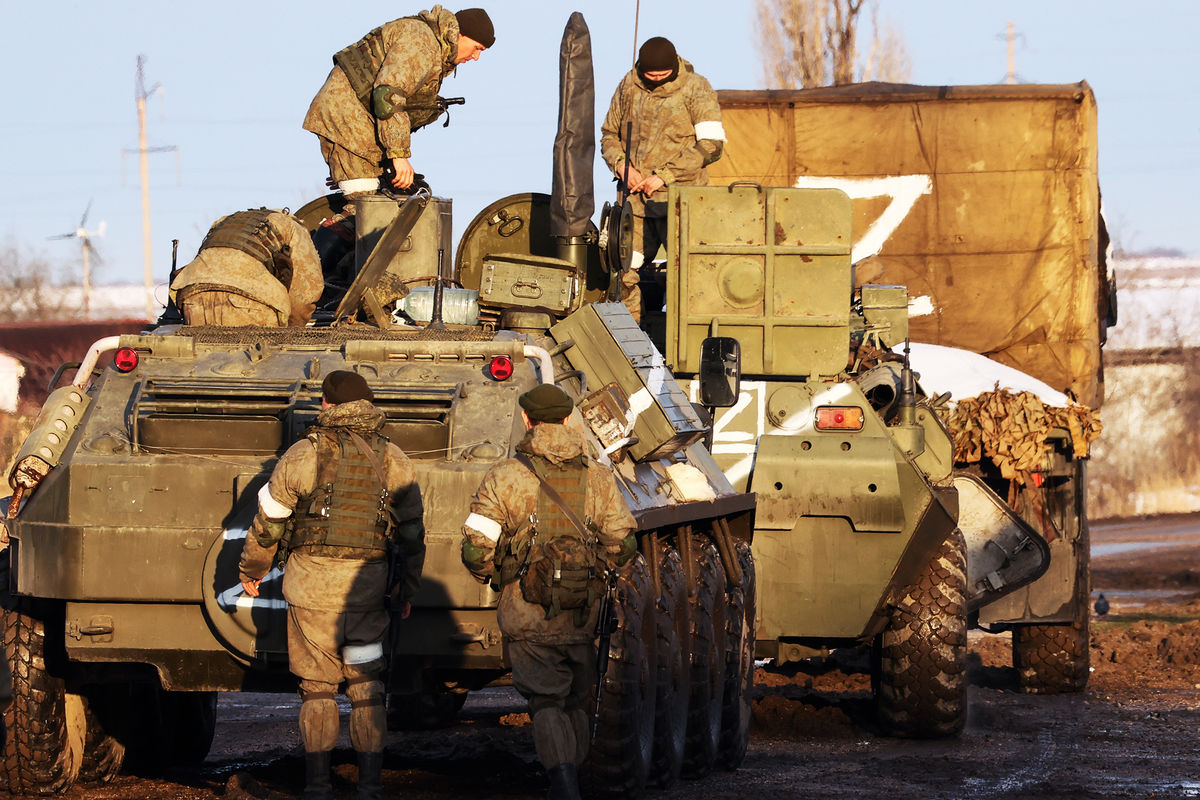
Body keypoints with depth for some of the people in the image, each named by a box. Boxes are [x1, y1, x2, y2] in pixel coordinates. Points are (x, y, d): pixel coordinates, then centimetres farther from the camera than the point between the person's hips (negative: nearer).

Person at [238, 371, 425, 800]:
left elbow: (269, 518, 2)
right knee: (366, 687, 8)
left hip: (312, 583, -2)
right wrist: (408, 587, 19)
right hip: (367, 585, 2)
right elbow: (412, 531, 9)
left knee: (317, 686, 6)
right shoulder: (393, 459, 5)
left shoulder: (305, 454, -4)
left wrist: (252, 570, 16)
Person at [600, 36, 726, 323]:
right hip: (635, 199, 5)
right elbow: (609, 134, 21)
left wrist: (664, 176, -14)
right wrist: (621, 166, -1)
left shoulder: (695, 89, -4)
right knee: (623, 272, 4)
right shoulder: (628, 87, 10)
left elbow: (711, 144, -10)